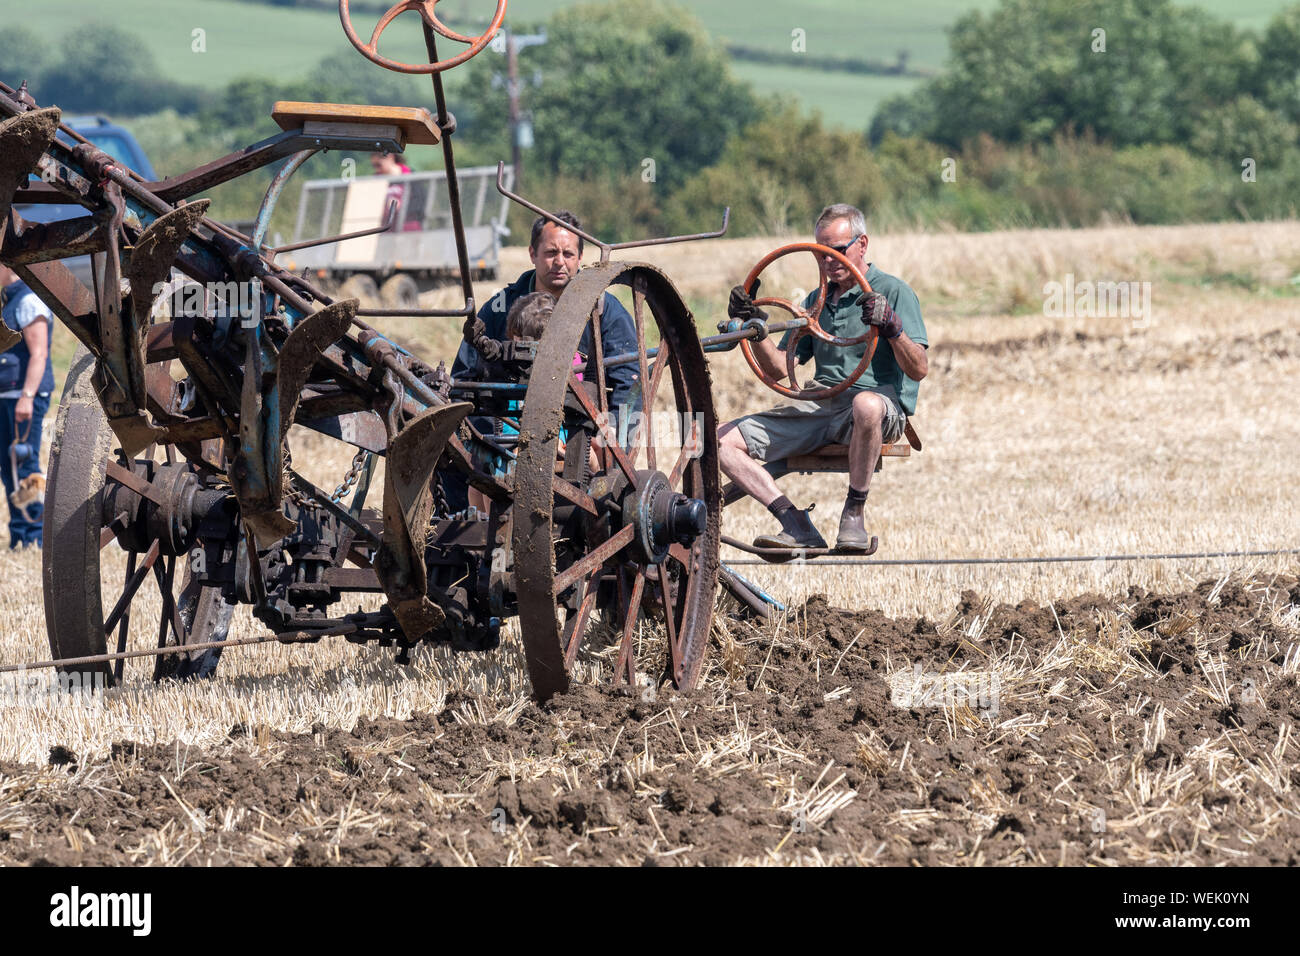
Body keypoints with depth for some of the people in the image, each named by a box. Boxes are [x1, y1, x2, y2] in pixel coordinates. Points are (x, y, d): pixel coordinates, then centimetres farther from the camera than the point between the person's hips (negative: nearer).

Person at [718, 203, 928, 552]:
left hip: (883, 403, -6)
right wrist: (756, 327, 4)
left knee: (866, 406, -45)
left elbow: (918, 370, -8)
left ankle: (855, 511, -23)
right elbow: (779, 368, 19)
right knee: (722, 441, -10)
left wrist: (891, 325, -24)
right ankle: (797, 526, -17)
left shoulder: (893, 292, 3)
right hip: (818, 405, 6)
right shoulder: (816, 301, 22)